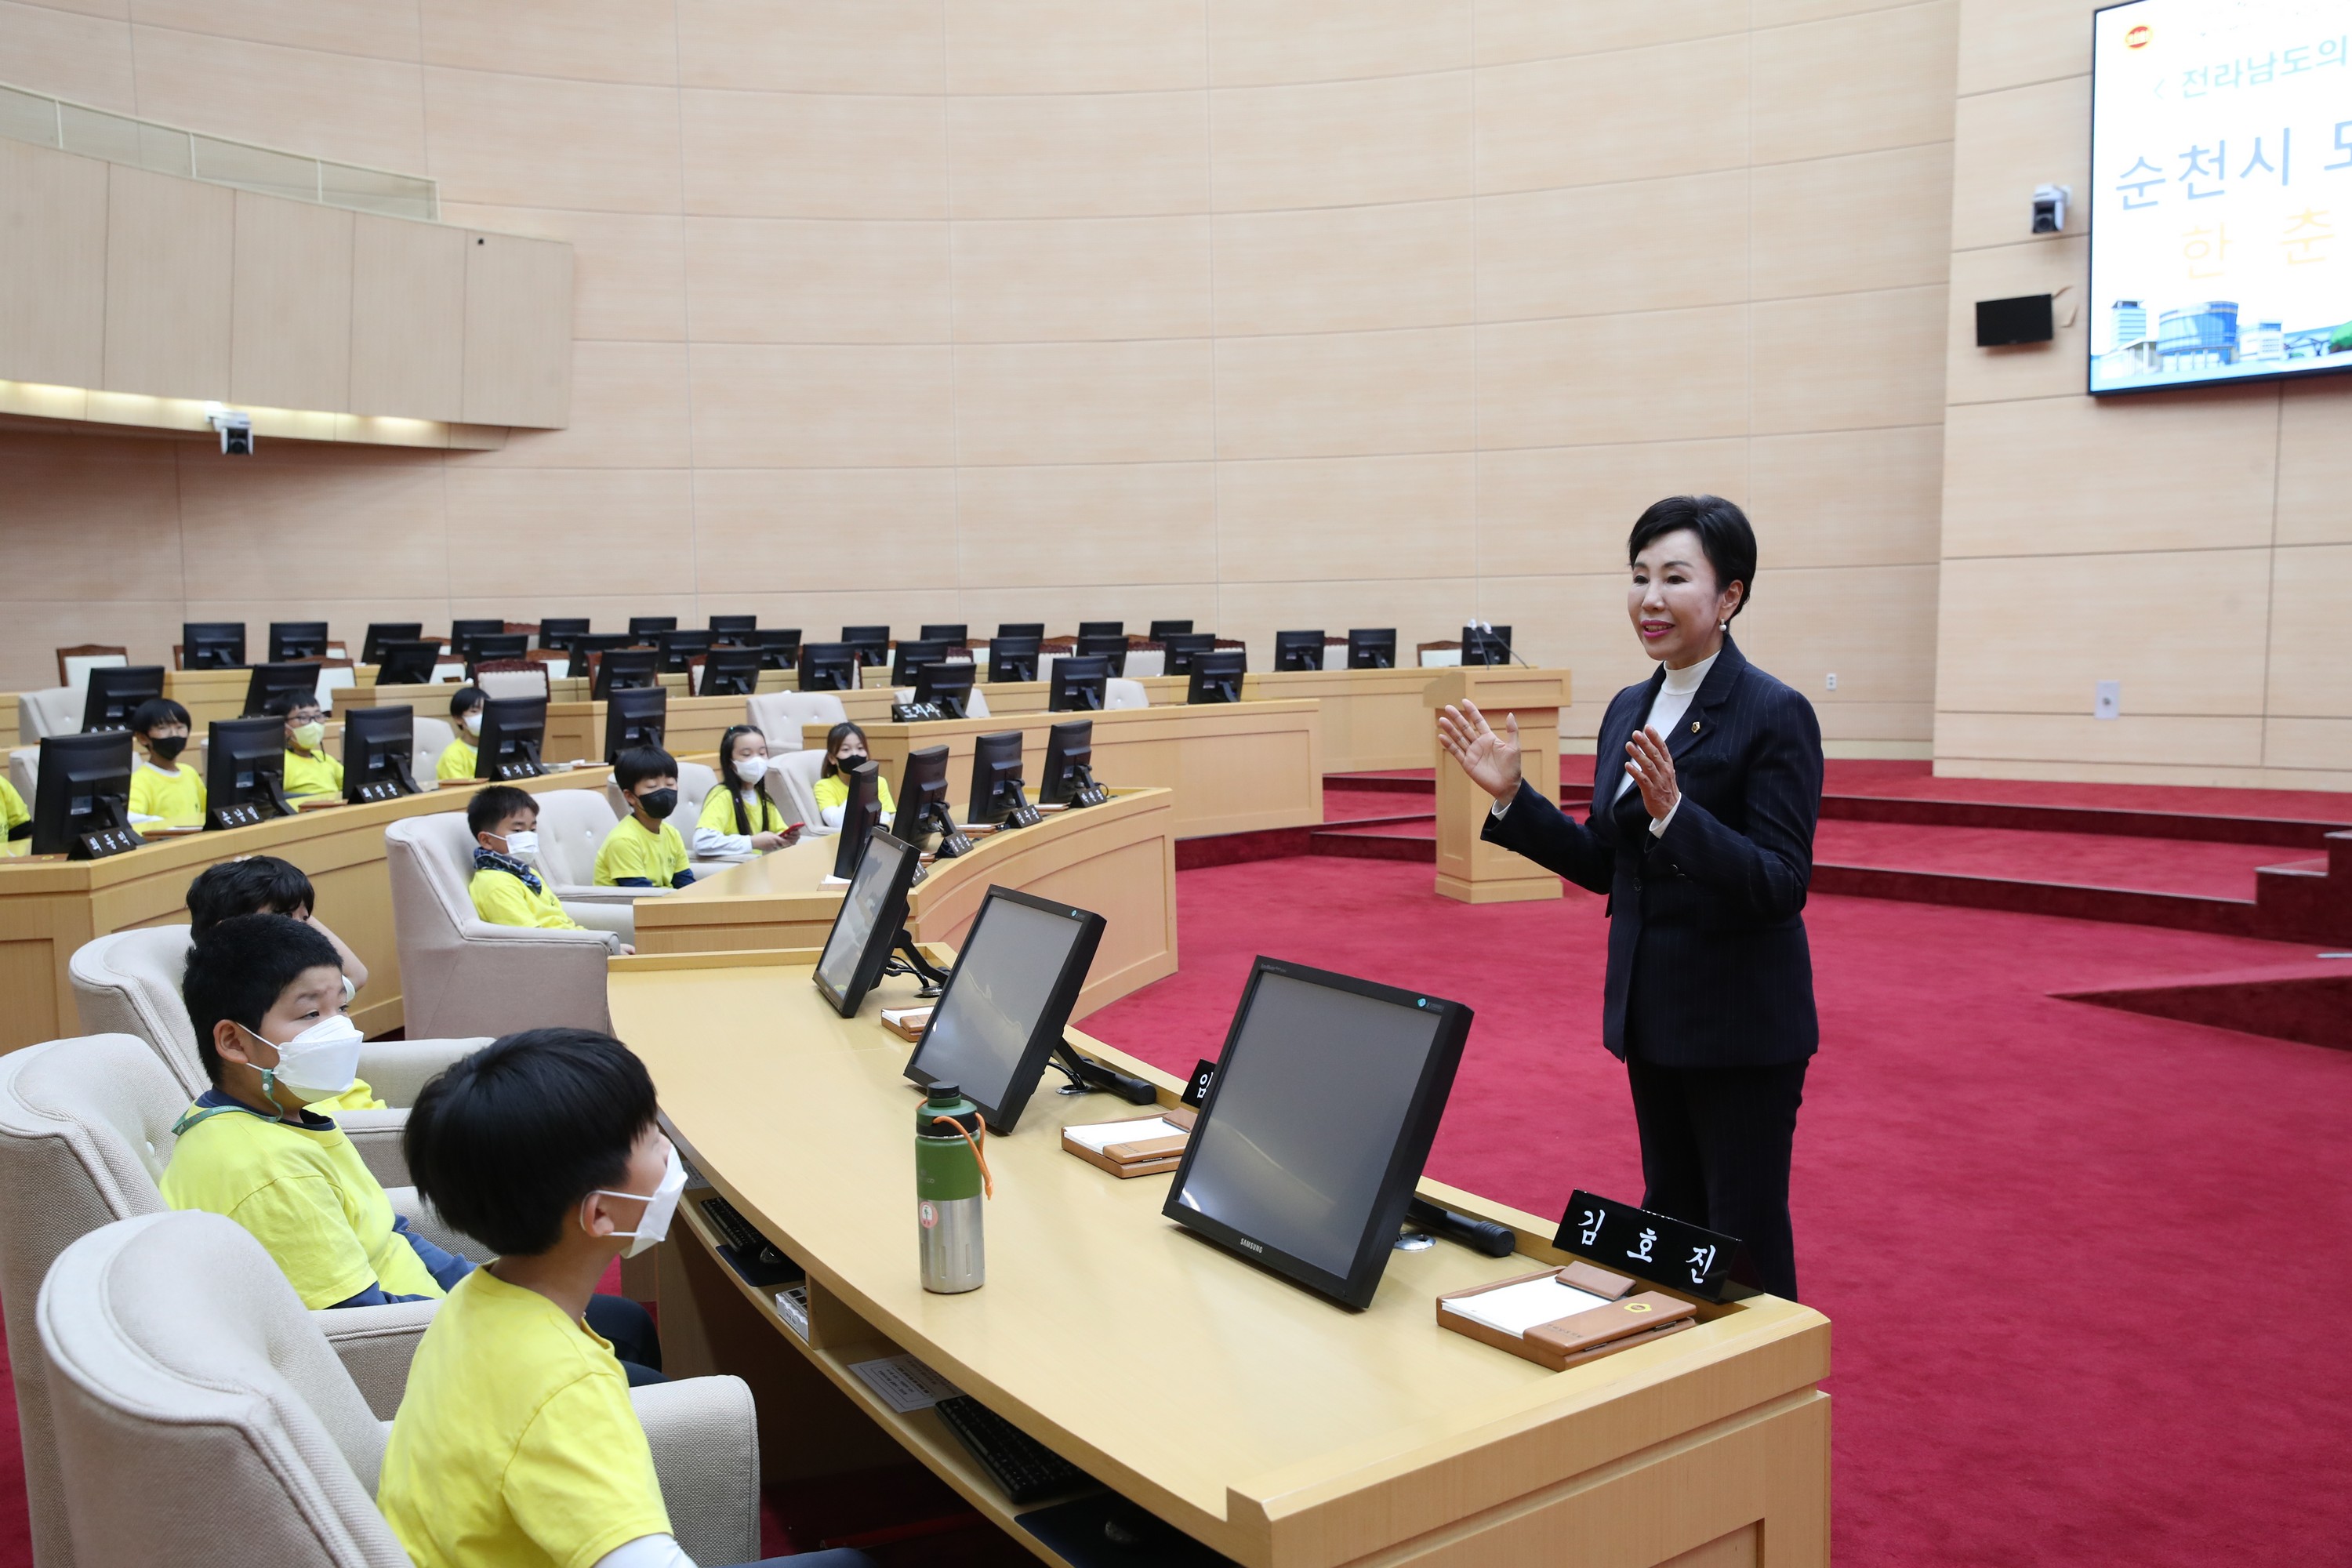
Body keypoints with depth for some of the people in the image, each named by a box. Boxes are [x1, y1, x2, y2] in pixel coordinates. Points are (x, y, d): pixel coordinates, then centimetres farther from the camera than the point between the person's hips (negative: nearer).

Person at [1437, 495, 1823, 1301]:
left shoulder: (1775, 714, -15)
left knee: (1745, 1238, 3)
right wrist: (1510, 795, 2)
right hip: (1651, 1012, 8)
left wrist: (1673, 813, -33)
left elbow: (1782, 885, -21)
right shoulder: (1628, 709, 8)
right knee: (1670, 1223, 19)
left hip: (1741, 1022, -7)